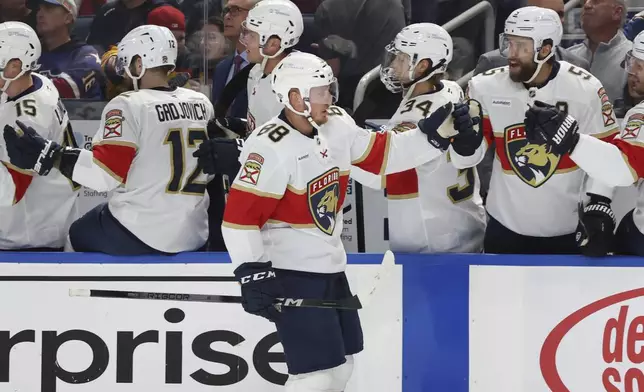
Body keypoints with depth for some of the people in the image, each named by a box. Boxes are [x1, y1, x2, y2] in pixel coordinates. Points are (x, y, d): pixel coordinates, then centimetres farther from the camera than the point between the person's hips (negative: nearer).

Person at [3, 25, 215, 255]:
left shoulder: (129, 106, -13)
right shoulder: (202, 104, 5)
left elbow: (106, 172, -22)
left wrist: (47, 155, -19)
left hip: (136, 236, -6)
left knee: (78, 238, 22)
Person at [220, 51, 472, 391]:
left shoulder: (337, 126, 2)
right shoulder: (271, 147, -22)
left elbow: (380, 154, 14)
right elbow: (240, 215, -23)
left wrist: (432, 136, 2)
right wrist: (252, 273, -27)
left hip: (330, 266, 9)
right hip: (291, 272, -9)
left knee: (341, 364, 16)